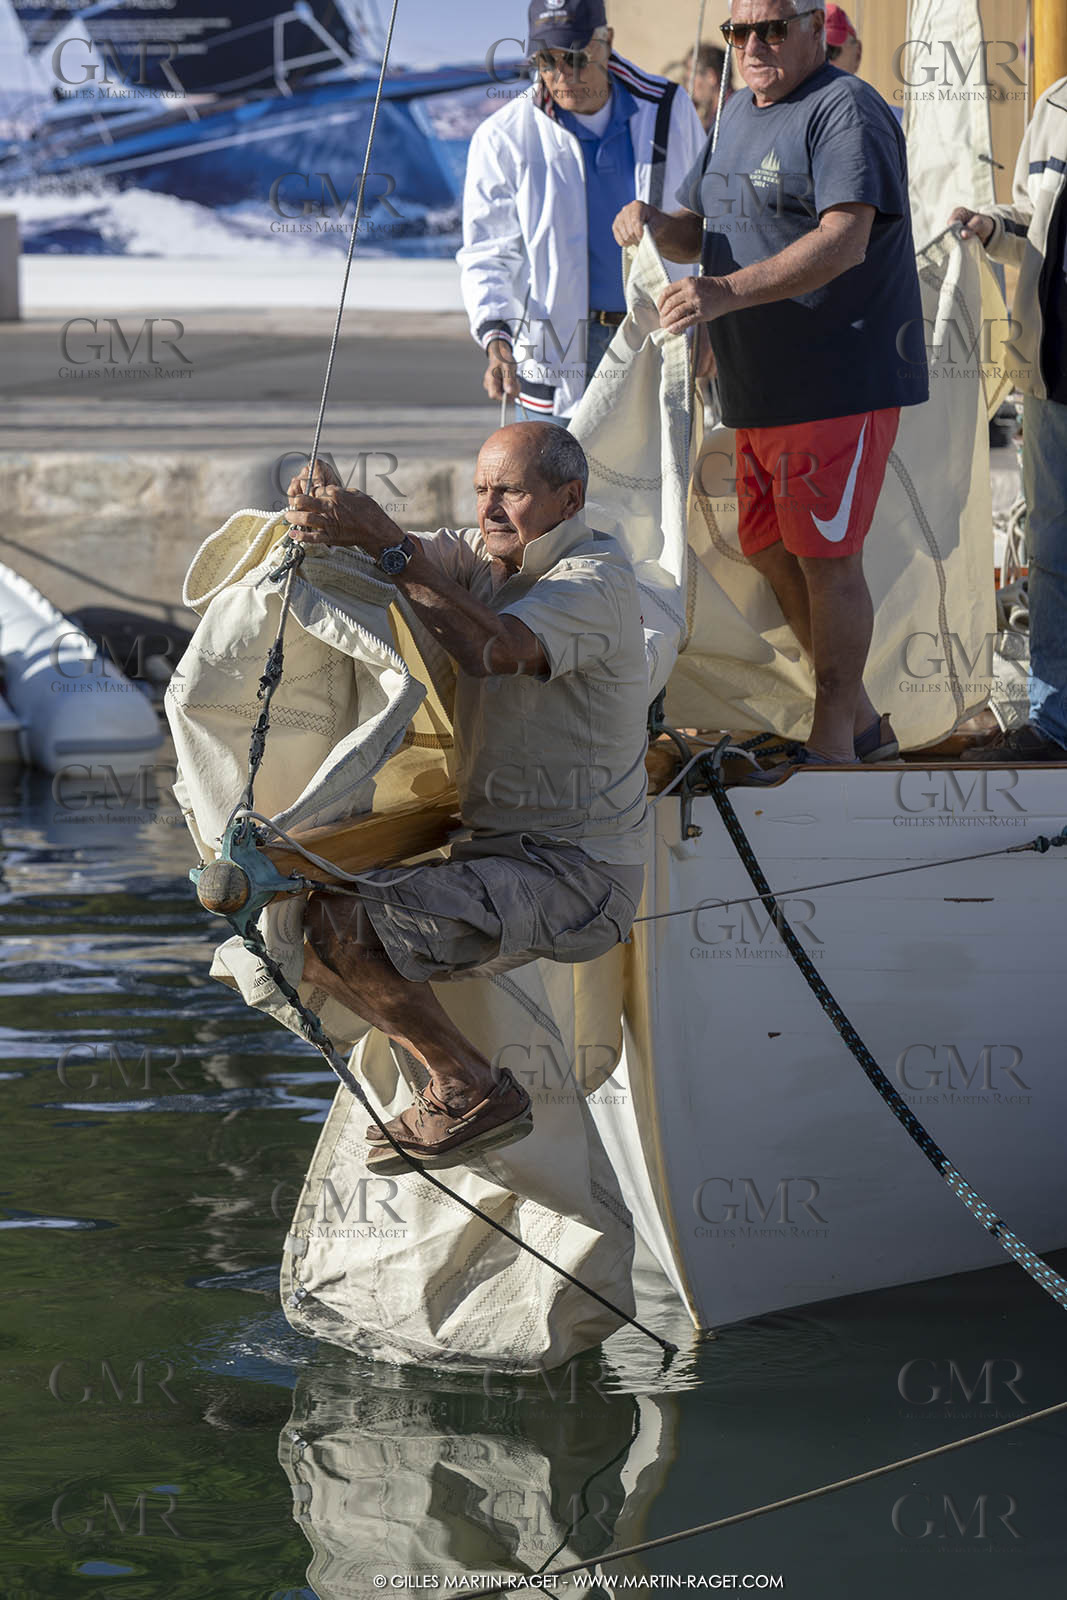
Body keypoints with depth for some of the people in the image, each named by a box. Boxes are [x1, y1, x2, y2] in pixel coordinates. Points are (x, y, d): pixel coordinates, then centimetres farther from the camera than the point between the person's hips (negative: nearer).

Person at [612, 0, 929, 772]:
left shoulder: (845, 112, -13)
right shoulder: (739, 114, 16)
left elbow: (844, 241, -26)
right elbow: (699, 231, 22)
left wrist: (726, 292, -35)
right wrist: (657, 223, -3)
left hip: (841, 381, -10)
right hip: (765, 388, 10)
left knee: (826, 558, -5)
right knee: (769, 549, 14)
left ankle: (833, 745, 5)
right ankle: (863, 723, 27)